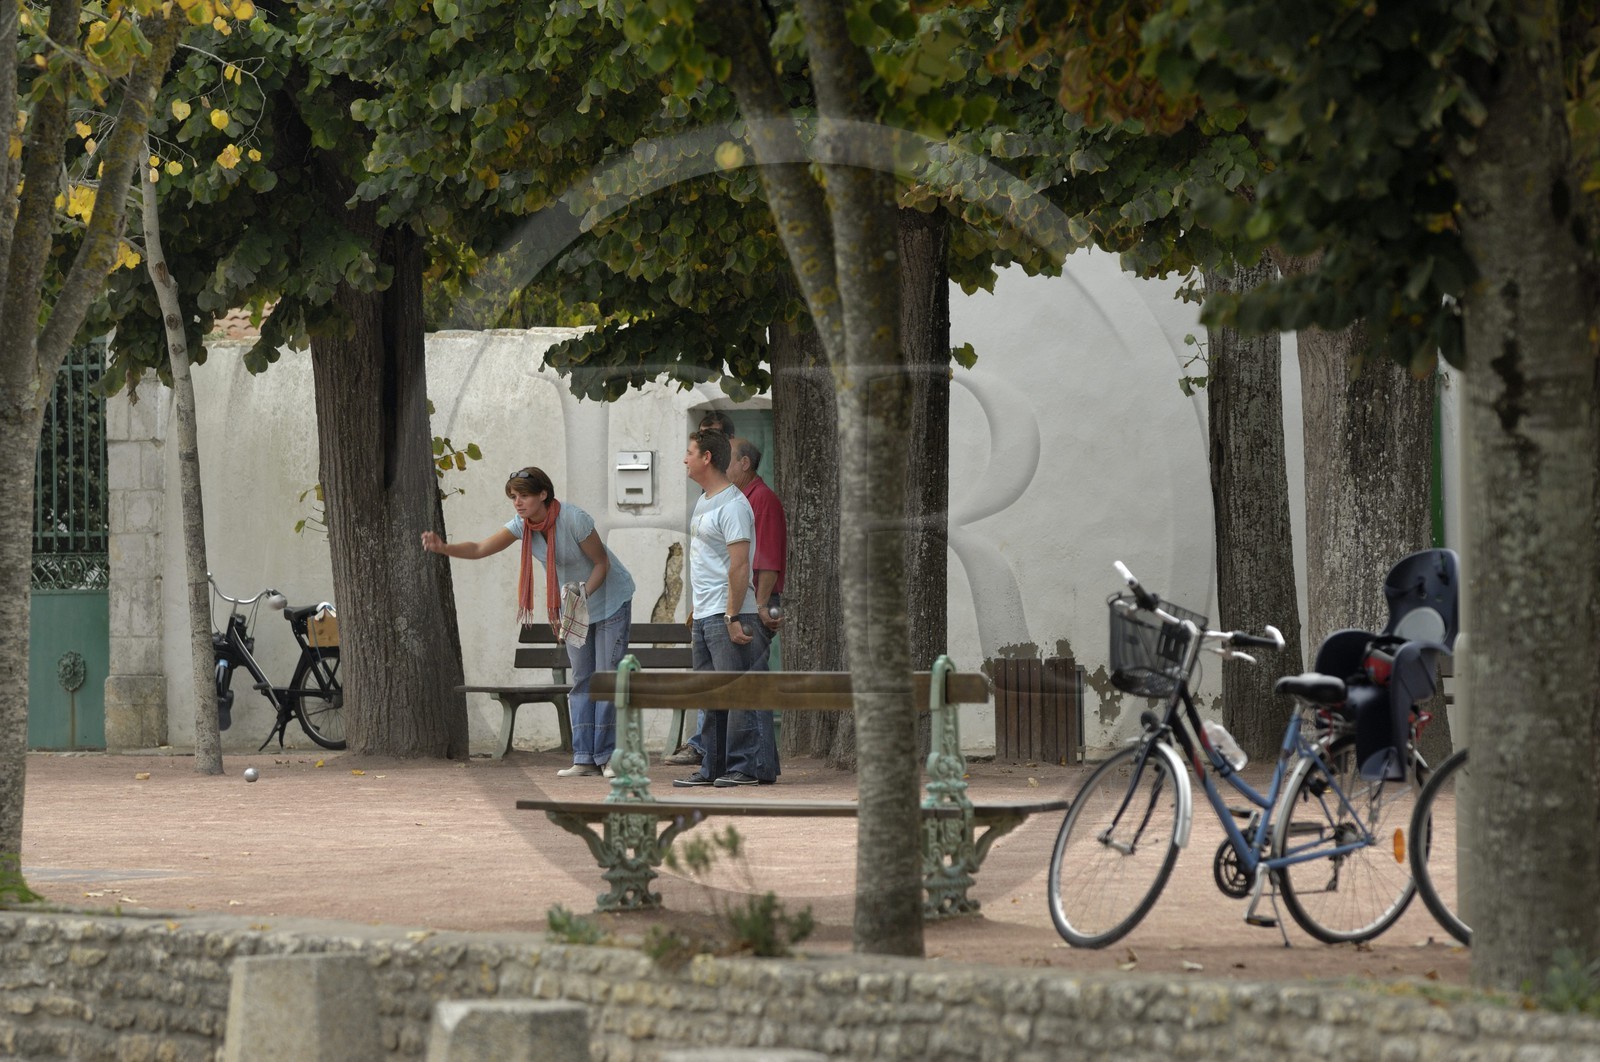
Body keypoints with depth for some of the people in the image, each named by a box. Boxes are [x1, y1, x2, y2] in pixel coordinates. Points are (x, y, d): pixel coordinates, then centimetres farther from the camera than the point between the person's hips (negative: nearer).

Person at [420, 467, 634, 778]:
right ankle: (584, 758, 5)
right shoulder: (522, 525, -10)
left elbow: (602, 563, -19)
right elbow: (481, 549, -18)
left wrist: (583, 598, -31)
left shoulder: (573, 519, -27)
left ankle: (610, 756, -6)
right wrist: (443, 548, -34)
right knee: (581, 679, 5)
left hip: (609, 598, -6)